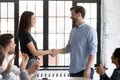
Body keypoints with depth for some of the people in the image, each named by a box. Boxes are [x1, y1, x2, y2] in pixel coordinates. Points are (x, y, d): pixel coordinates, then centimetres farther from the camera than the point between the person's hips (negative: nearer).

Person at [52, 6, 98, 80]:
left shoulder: (89, 30, -7)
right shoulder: (73, 31, 13)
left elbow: (92, 51, -13)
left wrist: (88, 68, -19)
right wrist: (58, 51, 0)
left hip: (84, 70, -7)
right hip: (73, 70, 7)